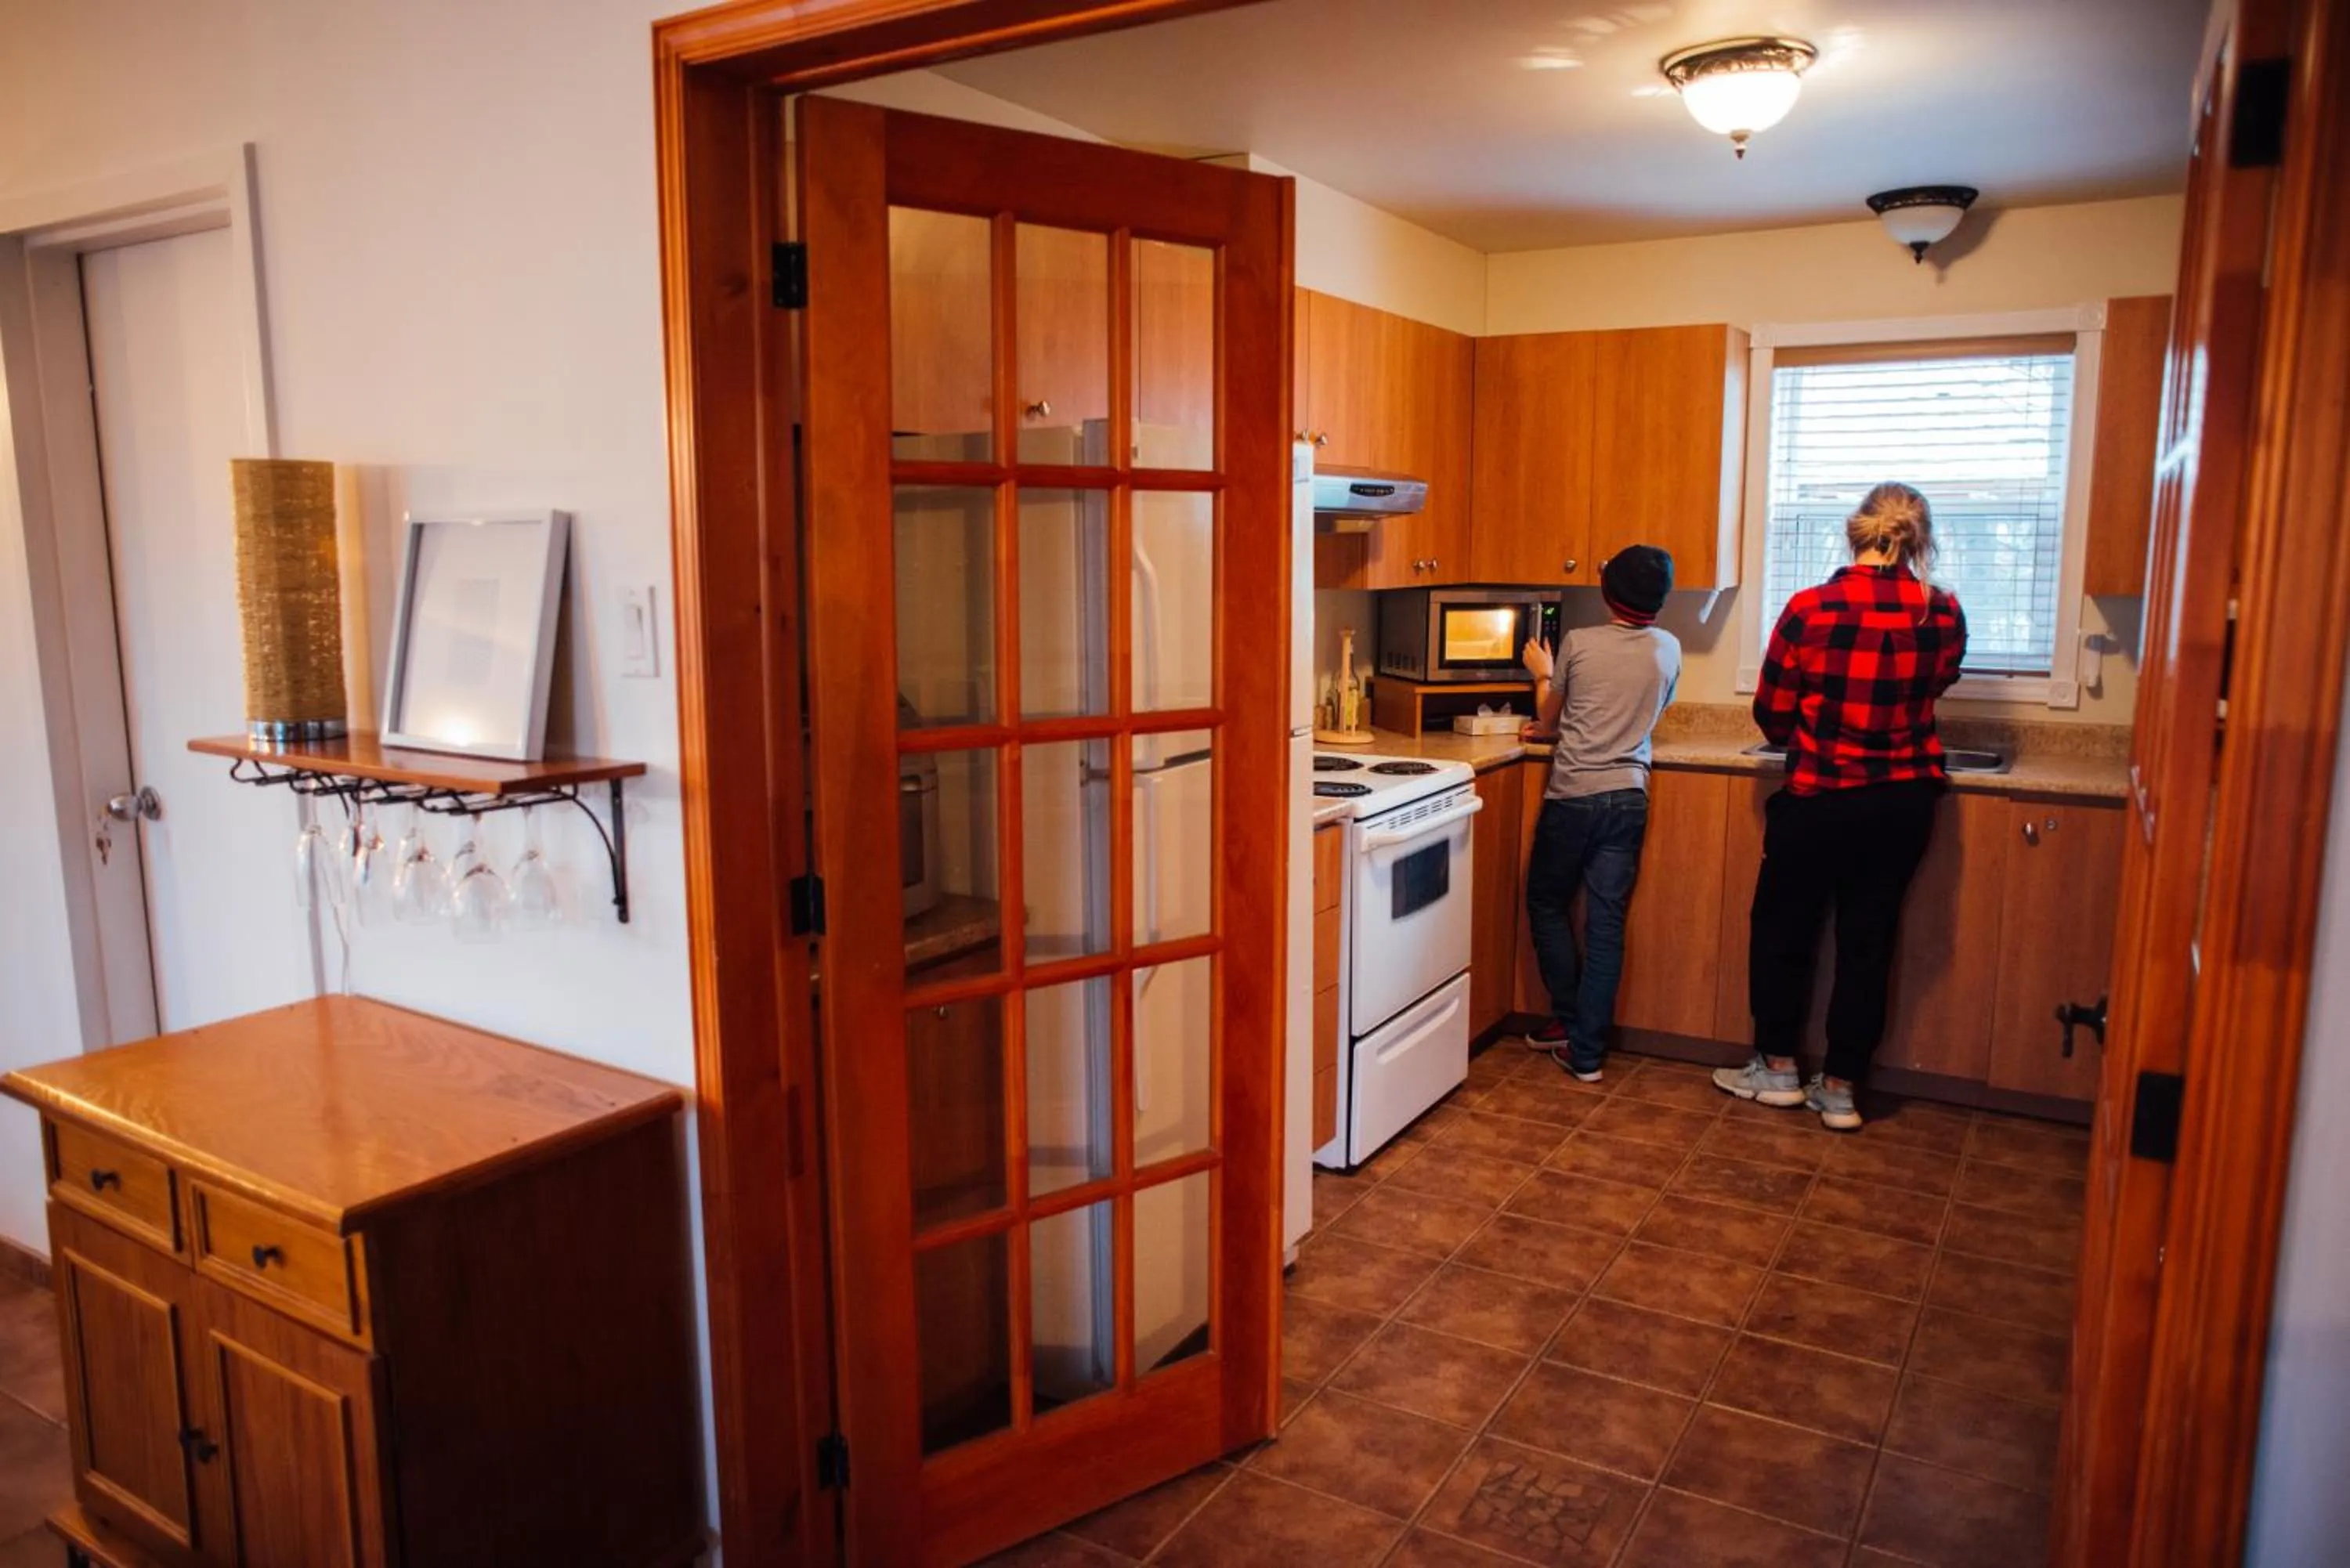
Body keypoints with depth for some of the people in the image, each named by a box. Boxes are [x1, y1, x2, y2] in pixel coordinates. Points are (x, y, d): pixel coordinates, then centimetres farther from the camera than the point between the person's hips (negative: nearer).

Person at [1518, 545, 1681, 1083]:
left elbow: (1548, 722, 6)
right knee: (1606, 924, 4)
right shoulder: (1668, 650, 6)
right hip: (1628, 798, 3)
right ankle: (1586, 1049, 6)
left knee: (1546, 903, 16)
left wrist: (1543, 676, 25)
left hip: (1572, 796, -3)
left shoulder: (1578, 643, -5)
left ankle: (1569, 1019, 20)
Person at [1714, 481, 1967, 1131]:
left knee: (1782, 928, 15)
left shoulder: (1810, 609, -15)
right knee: (1868, 942, 12)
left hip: (1819, 801, -3)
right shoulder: (1943, 615, -5)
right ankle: (1839, 1089, 19)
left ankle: (1777, 1069, 25)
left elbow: (1771, 715, -8)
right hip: (1904, 803, 3)